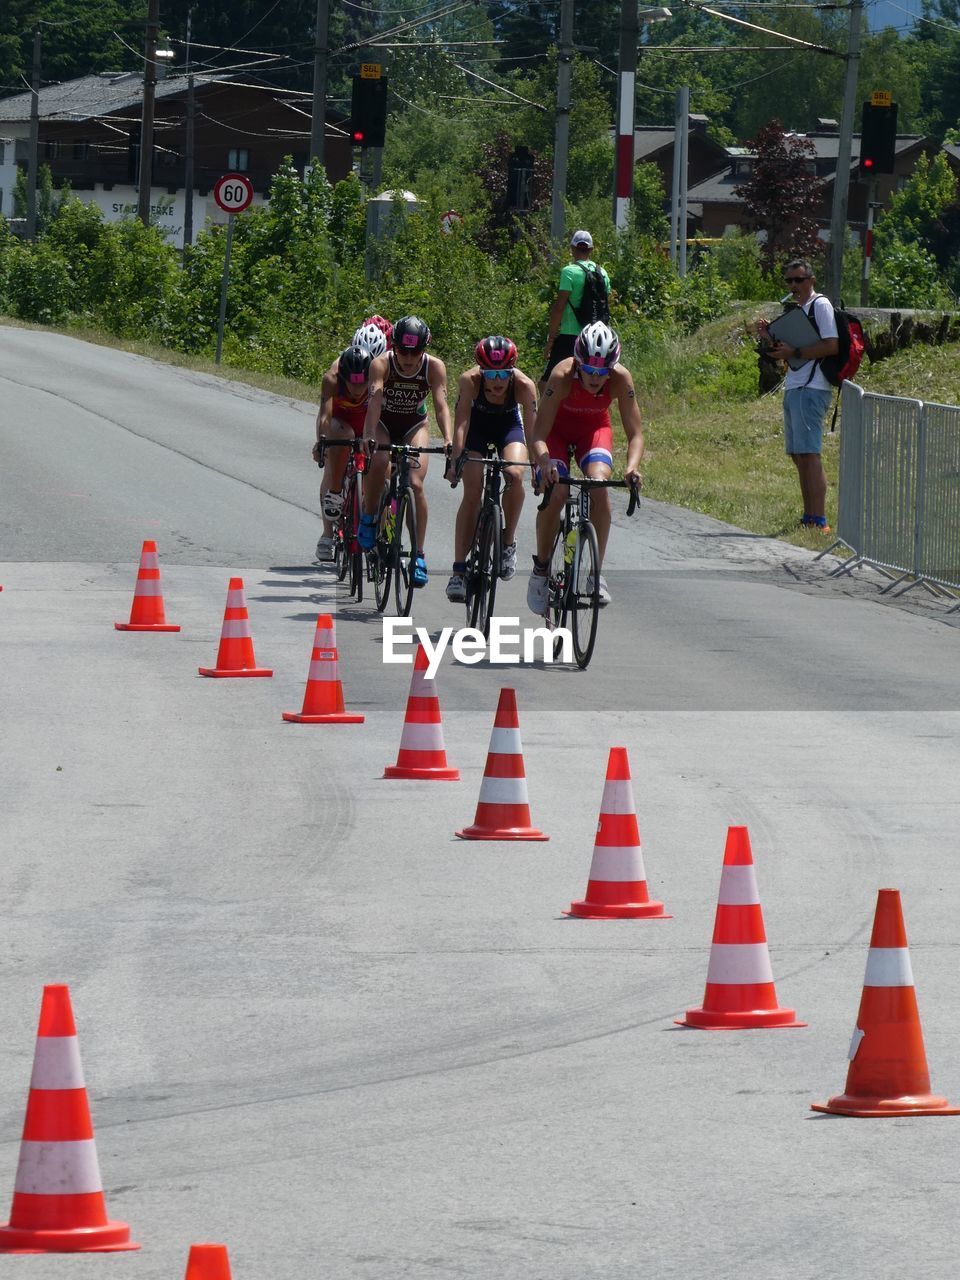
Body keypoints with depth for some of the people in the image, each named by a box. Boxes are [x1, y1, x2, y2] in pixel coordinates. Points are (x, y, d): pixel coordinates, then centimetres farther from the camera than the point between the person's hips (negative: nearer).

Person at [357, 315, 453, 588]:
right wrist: (370, 436, -53)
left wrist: (448, 440, -46)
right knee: (378, 464, -32)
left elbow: (441, 405, -29)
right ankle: (369, 519, -5)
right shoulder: (381, 364, -25)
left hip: (414, 425, 1)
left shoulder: (434, 368, -21)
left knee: (416, 484, -17)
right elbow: (375, 400, -38)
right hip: (382, 422, -1)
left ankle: (419, 555, -9)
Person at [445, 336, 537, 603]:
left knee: (514, 476, -28)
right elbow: (461, 422, -36)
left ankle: (508, 541, -5)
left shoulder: (524, 386, -32)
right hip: (478, 425, 0)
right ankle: (459, 570, -13)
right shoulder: (470, 380, -33)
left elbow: (531, 430, -30)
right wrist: (455, 461, -48)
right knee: (472, 491, -15)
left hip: (509, 425, 0)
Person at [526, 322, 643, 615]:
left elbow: (635, 434, -27)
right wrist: (544, 465, -56)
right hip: (557, 428, -1)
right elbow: (539, 435, -36)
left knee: (599, 485, -26)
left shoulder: (620, 379, -30)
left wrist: (632, 467, -48)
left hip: (594, 429, 1)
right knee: (555, 494, -23)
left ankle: (597, 571, -16)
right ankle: (540, 569, -1)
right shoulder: (563, 376, -35)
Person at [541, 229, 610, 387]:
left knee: (545, 383, -2)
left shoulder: (569, 272, -10)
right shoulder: (602, 274, 8)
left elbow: (559, 308, -13)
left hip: (569, 336, -6)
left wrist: (550, 340, -9)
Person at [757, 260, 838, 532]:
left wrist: (794, 353, -17)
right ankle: (809, 518, 12)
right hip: (793, 388, 10)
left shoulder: (820, 305, -6)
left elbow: (832, 346, -17)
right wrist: (769, 338, 9)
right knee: (798, 456, 9)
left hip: (811, 389, -10)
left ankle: (819, 520, -18)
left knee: (809, 453, -15)